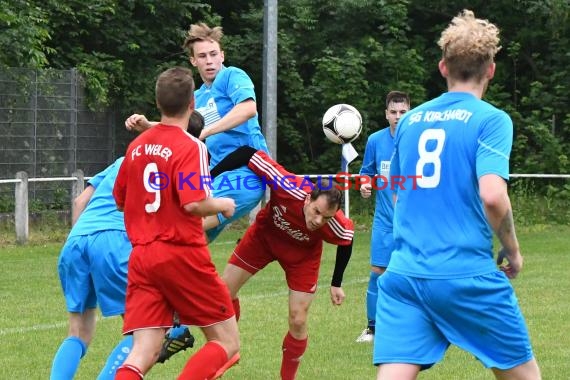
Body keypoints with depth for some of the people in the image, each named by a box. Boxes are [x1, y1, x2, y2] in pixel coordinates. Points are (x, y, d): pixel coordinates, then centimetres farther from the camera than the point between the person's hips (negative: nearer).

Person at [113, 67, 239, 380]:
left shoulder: (137, 145, 10)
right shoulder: (190, 146, -10)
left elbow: (119, 201, 19)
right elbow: (194, 204, -21)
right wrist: (222, 205, -2)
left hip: (141, 256, 6)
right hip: (182, 254, -6)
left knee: (143, 353, 0)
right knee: (227, 343, 6)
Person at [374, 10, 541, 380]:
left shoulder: (409, 121, 13)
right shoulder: (491, 120, -4)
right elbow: (492, 195, -17)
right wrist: (513, 252, -1)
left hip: (404, 273, 4)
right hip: (468, 276, -4)